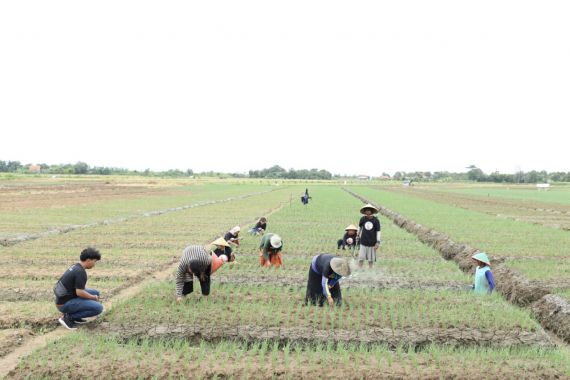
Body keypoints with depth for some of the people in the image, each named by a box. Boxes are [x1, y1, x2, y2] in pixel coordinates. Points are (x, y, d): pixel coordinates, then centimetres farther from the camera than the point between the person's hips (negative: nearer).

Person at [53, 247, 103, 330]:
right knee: (98, 308, -18)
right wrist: (94, 297, -7)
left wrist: (94, 296, 17)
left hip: (64, 298, 10)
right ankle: (69, 317, -7)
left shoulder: (75, 267, 10)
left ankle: (75, 316, 13)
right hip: (65, 304, -10)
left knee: (96, 293, 15)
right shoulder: (80, 272, -20)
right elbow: (79, 293, -23)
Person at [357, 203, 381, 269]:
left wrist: (378, 242, -7)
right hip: (363, 242, 1)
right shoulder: (363, 219, -3)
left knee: (371, 259, 8)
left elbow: (378, 231, -4)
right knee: (361, 258, -2)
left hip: (372, 243, -1)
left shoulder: (376, 220, -7)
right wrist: (358, 235, 26)